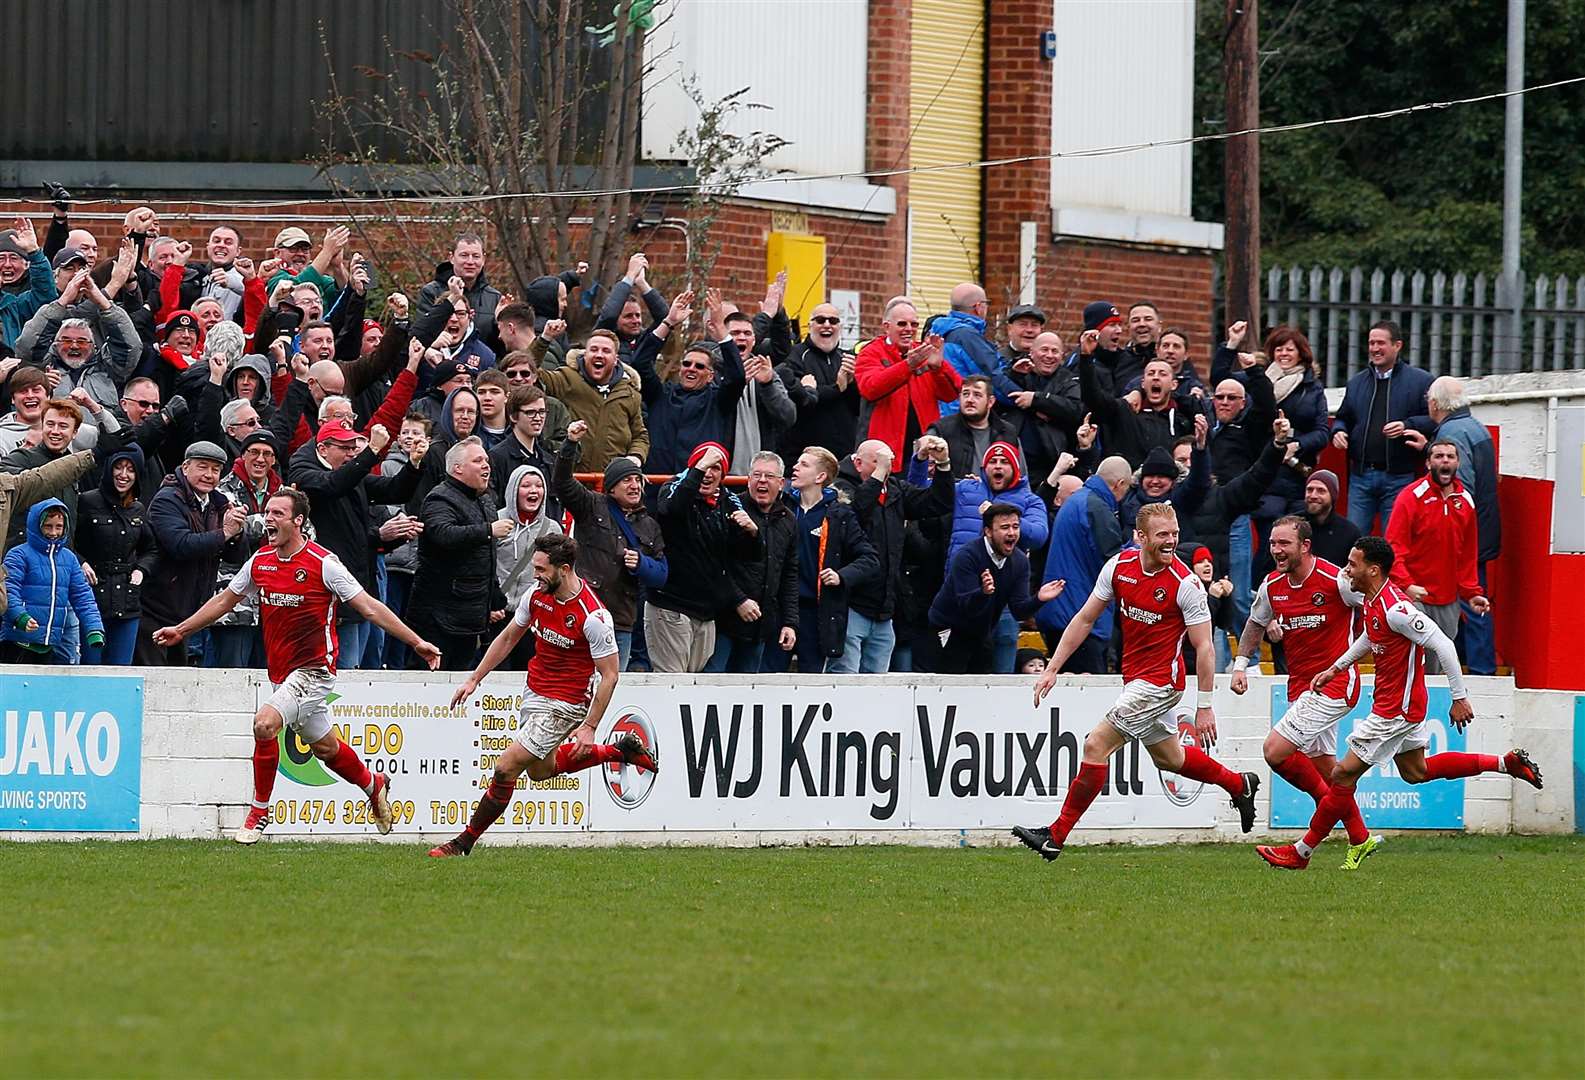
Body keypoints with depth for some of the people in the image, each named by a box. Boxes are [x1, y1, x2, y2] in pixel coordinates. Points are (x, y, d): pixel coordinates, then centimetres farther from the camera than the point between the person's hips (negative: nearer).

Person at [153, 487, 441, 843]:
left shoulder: (322, 564, -15)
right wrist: (181, 630, 20)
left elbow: (369, 607, -12)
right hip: (281, 673, 7)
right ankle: (374, 785, 45)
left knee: (264, 723, -24)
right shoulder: (260, 560, 3)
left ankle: (259, 813, -10)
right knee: (323, 746, 18)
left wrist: (415, 641, -16)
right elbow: (225, 599, 18)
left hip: (313, 670, -7)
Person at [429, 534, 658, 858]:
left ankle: (464, 842, 1)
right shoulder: (537, 594, -6)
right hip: (534, 694, 9)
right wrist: (474, 679, 9)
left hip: (564, 705, -9)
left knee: (506, 769, -12)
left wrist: (589, 727, -20)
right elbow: (508, 637, 11)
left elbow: (609, 675, -19)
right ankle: (620, 750, 35)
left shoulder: (593, 616, -26)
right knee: (540, 769, 24)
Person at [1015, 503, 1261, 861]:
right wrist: (1053, 669, 2)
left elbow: (1204, 648, -15)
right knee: (1168, 758, 21)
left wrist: (1205, 707, -16)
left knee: (1096, 746, -12)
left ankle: (1056, 837, -7)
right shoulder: (1119, 566, -3)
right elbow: (1085, 619, 6)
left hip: (1160, 681, -7)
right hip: (1135, 678, 7)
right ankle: (1238, 784, 44)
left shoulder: (1186, 584, -19)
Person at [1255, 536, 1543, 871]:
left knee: (1344, 774, -5)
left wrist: (1459, 698, -23)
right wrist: (1335, 668, 19)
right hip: (1396, 703, 10)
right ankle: (1507, 763, 28)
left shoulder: (1395, 608, -28)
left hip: (1397, 709, -10)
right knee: (1416, 771, 24)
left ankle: (1301, 852, 3)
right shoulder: (1372, 600, 2)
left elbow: (1442, 645, -26)